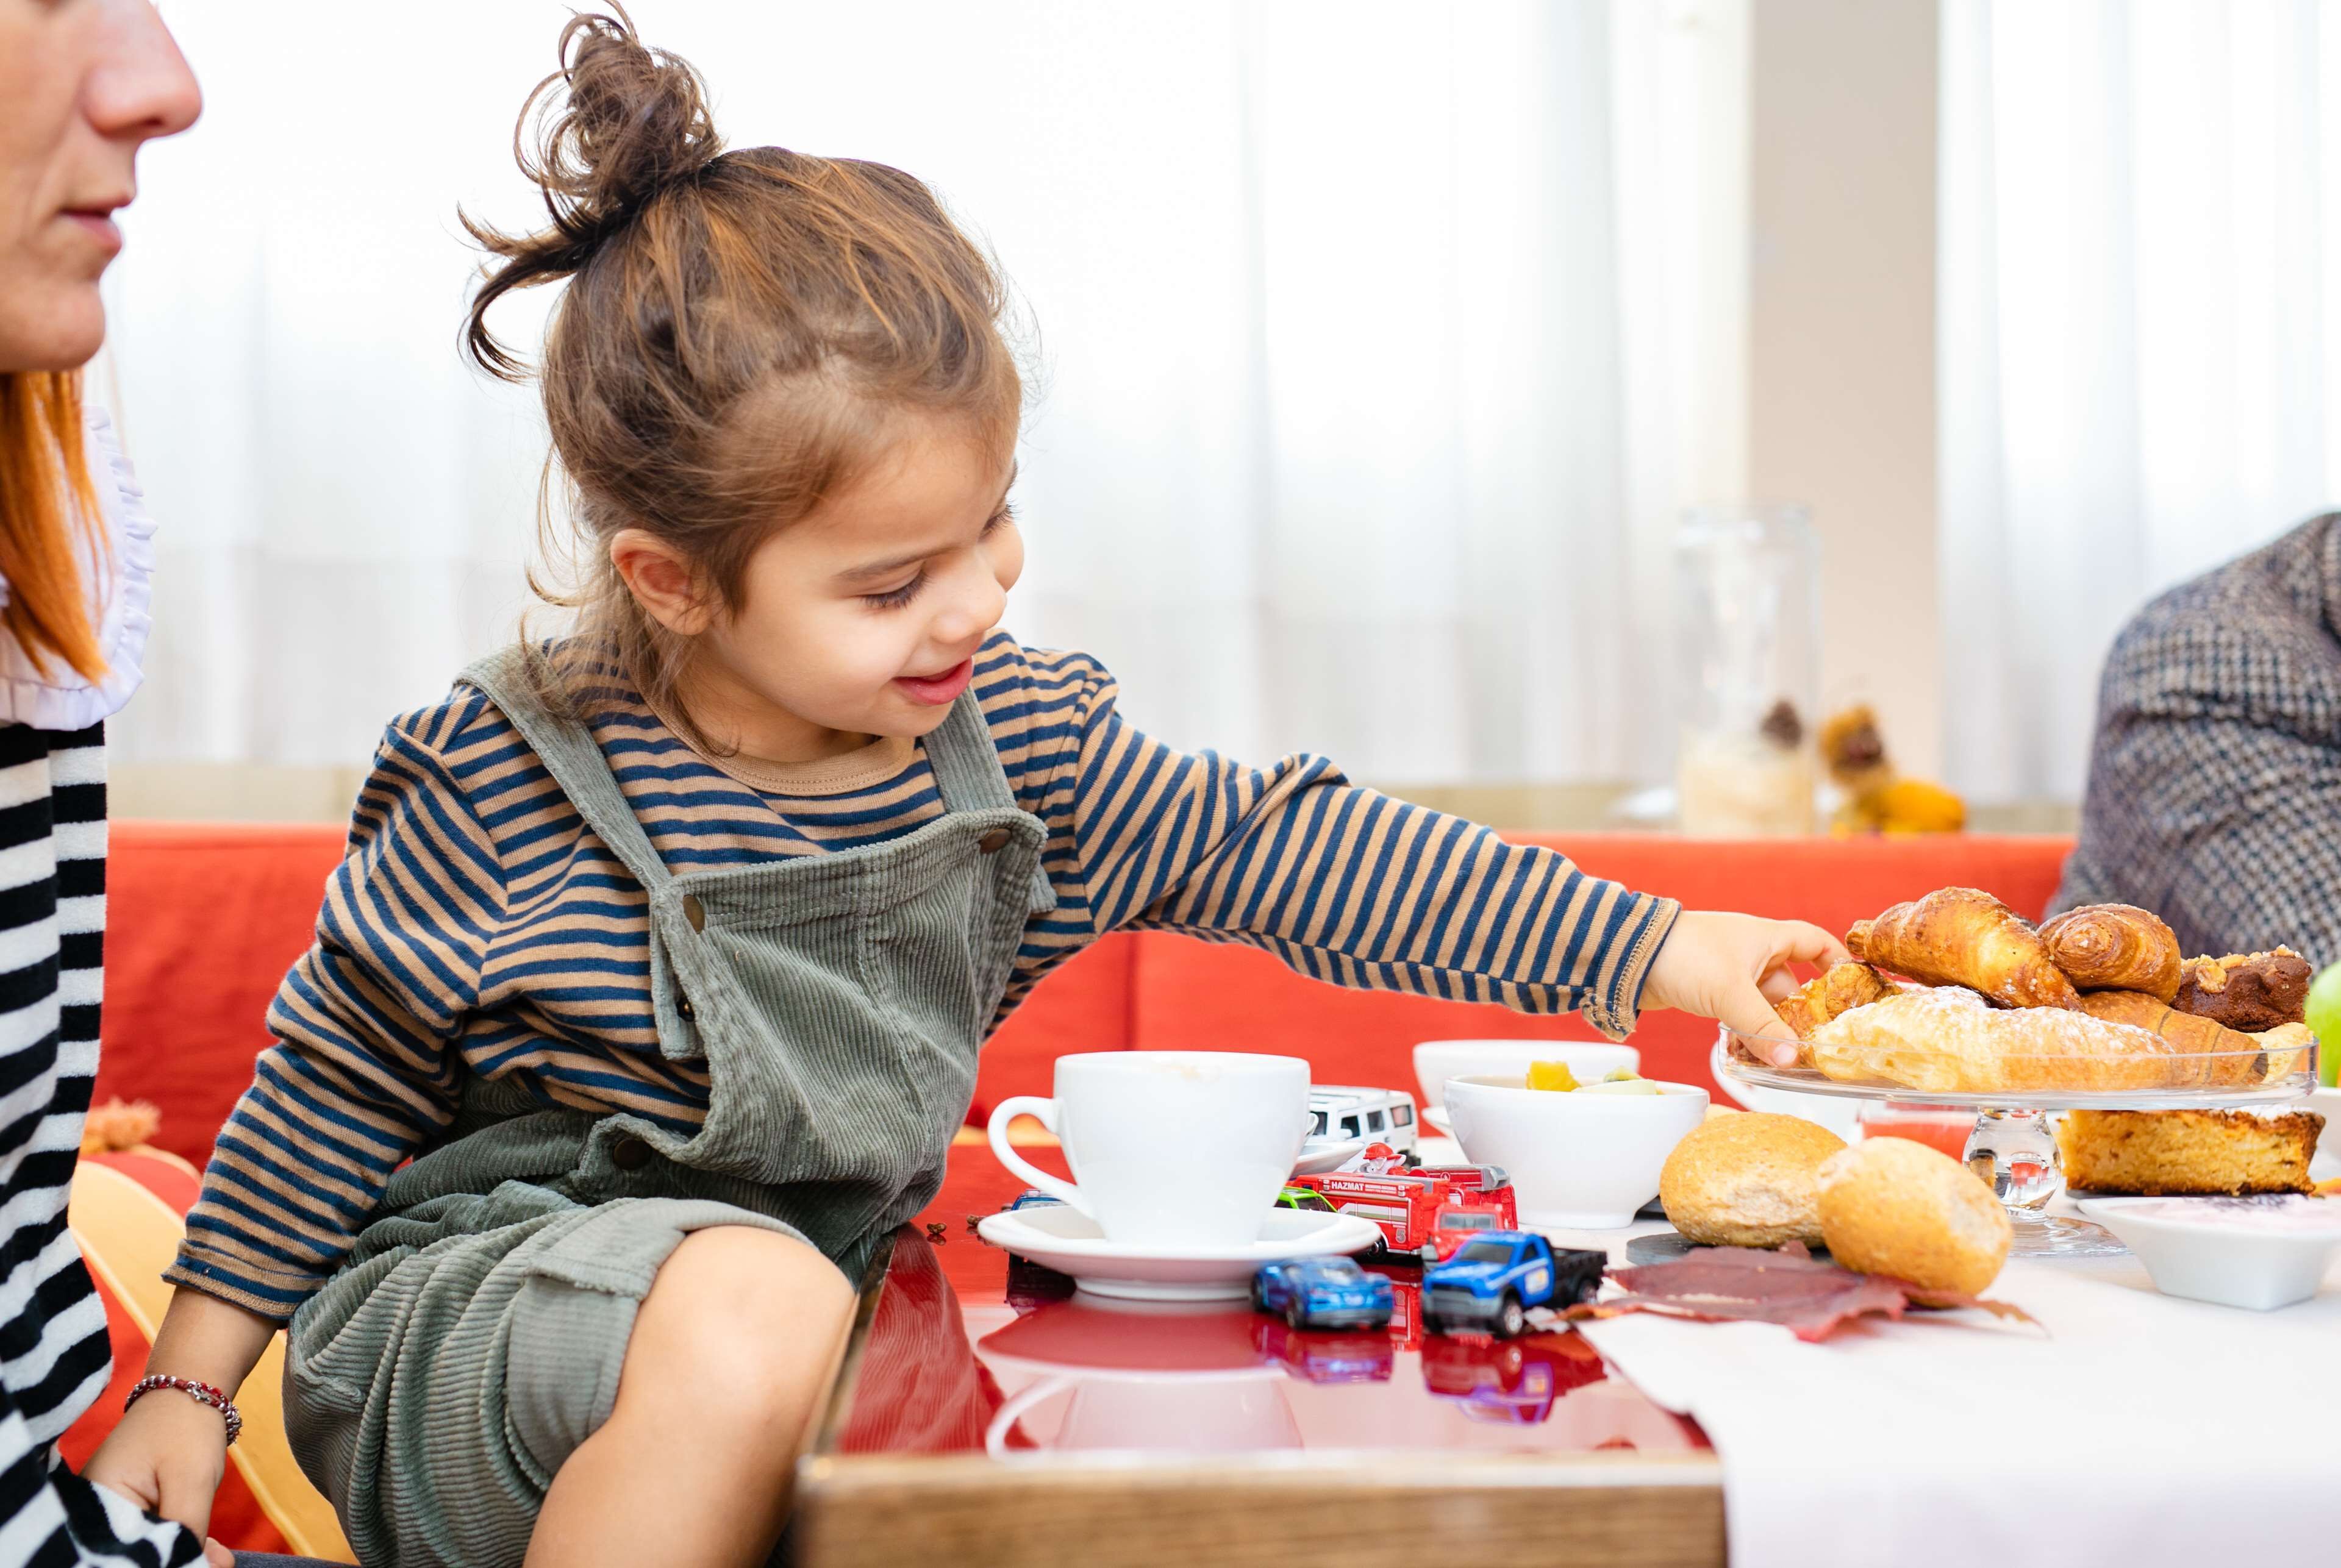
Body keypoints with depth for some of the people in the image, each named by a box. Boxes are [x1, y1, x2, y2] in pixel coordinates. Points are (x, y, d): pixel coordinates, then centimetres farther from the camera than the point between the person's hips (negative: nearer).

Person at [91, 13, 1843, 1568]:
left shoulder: (1014, 728, -4)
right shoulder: (505, 783, -17)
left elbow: (1282, 849, 1)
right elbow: (335, 1079, -4)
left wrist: (1650, 950, -2)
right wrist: (191, 1387, 2)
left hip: (821, 1310, 5)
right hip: (463, 1306, -5)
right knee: (754, 1303, -37)